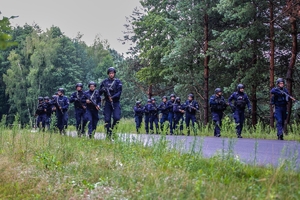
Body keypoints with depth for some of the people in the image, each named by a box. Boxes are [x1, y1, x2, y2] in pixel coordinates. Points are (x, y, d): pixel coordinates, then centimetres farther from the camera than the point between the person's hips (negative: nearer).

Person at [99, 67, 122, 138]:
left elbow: (119, 92, -5)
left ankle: (113, 129, 7)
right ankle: (108, 135, 3)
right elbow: (100, 92, 10)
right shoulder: (104, 82, 9)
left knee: (116, 117, -17)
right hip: (107, 103, 2)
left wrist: (112, 97, -20)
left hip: (116, 102, -1)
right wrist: (103, 89, -12)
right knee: (107, 119, -3)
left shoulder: (118, 82, 3)